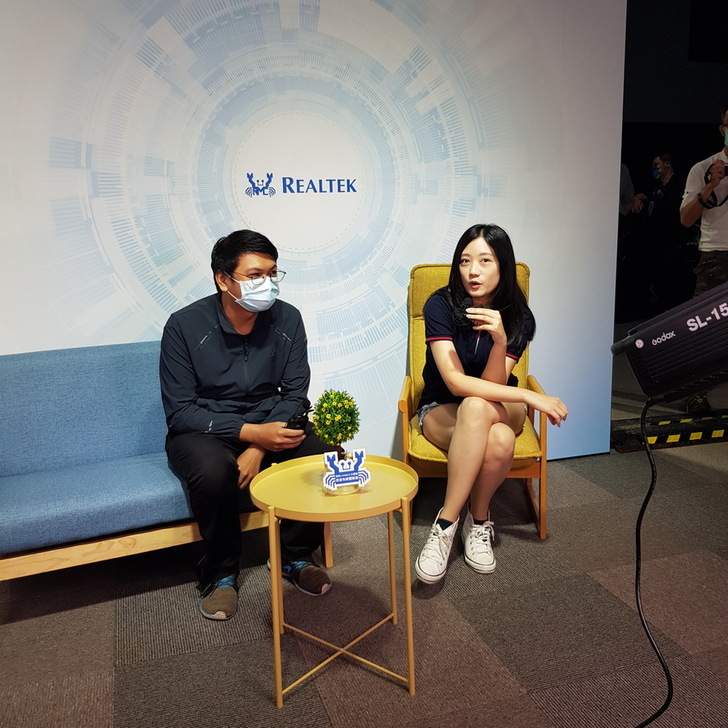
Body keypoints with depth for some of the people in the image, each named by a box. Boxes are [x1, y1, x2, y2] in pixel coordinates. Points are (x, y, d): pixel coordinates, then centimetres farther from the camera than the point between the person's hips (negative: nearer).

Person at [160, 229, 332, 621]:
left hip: (268, 425, 3)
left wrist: (258, 450, -19)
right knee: (214, 472, -35)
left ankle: (295, 556, 4)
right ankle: (220, 573, -6)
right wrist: (252, 432, -27)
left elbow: (294, 394, -3)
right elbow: (179, 412, -15)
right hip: (204, 429, -2)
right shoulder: (185, 325, -15)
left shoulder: (287, 318, -6)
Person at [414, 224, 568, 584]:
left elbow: (492, 385, -17)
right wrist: (528, 396, -29)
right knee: (479, 413, -38)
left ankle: (447, 522, -15)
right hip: (441, 412, -1)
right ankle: (478, 520, -18)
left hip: (499, 410, 2)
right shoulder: (441, 305, -18)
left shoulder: (518, 318, -10)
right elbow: (455, 382, -26)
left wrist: (500, 341, -35)